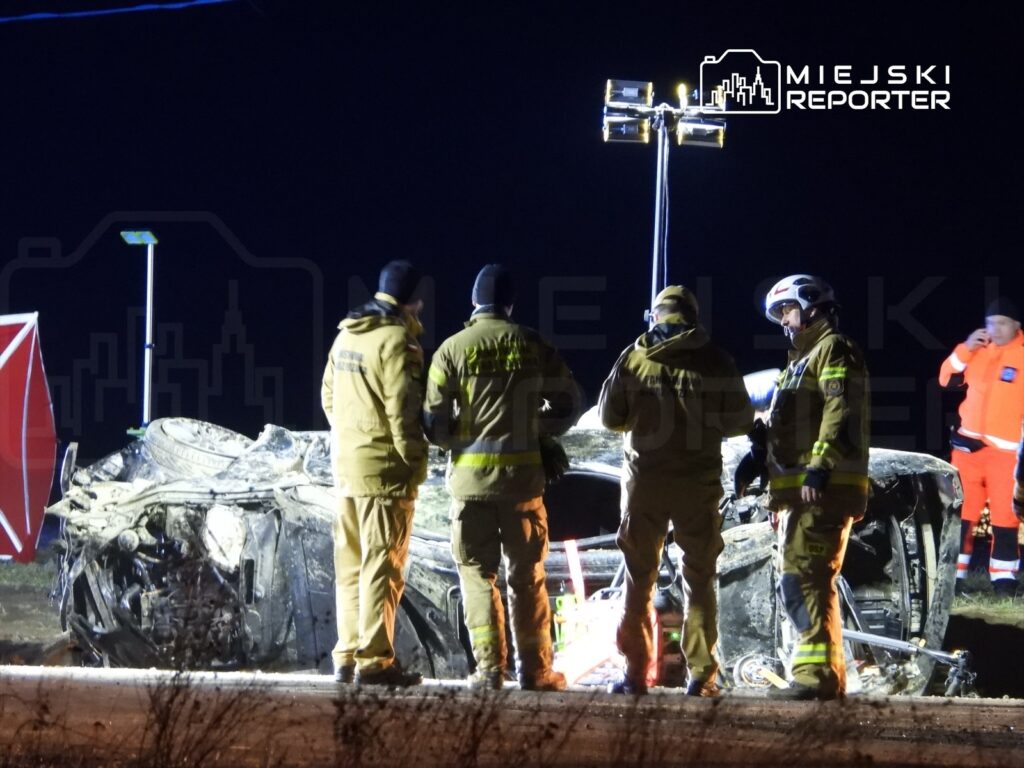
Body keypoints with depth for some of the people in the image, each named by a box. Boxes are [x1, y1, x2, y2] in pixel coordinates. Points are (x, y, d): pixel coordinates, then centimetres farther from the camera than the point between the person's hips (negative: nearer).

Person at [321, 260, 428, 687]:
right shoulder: (396, 340, -14)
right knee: (382, 566, -5)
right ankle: (374, 660, -6)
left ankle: (347, 657, 15)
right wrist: (415, 463, -11)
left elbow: (329, 395, 17)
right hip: (384, 466, -8)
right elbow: (403, 410, -18)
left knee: (351, 564, 12)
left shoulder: (346, 335, 12)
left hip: (346, 462, 8)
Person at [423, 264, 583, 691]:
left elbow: (435, 420, -5)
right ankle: (535, 669, 9)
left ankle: (489, 668, 0)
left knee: (478, 574, 5)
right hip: (522, 474, 1)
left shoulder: (453, 349, -4)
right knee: (527, 575, 9)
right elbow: (569, 405, 7)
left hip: (470, 476, -1)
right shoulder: (533, 346, 0)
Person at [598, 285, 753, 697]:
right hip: (698, 481, 0)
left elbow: (609, 416, 2)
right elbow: (741, 420, 0)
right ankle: (700, 675, 3)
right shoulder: (715, 361, -4)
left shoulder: (632, 358, -2)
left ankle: (635, 673, 5)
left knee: (639, 579, 9)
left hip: (644, 481, 0)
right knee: (699, 579, 8)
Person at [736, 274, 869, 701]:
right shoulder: (803, 358, 28)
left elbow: (841, 412, -19)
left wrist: (820, 466, -28)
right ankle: (824, 672, 17)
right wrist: (757, 457, 15)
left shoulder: (833, 350, -5)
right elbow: (781, 423, 30)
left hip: (821, 489, -11)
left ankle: (817, 673, -21)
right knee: (809, 582, 12)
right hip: (798, 490, 11)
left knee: (803, 578, -17)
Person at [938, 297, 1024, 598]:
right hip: (969, 443, 4)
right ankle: (953, 574, 6)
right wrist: (964, 349, -4)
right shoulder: (978, 350, 11)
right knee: (961, 511, 3)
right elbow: (947, 379, 11)